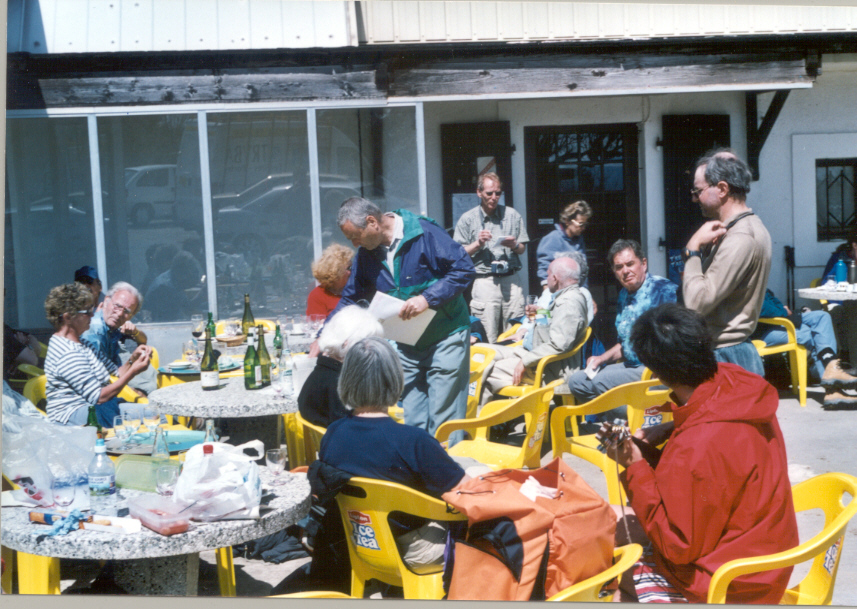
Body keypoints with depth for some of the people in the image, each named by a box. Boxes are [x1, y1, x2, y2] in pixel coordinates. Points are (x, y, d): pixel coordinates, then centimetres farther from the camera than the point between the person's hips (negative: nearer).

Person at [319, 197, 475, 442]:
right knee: (413, 422, 8)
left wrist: (427, 298, -23)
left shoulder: (424, 233, -15)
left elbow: (464, 268, -15)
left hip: (445, 339, -6)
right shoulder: (366, 253, 5)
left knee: (443, 422, -5)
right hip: (408, 346, 6)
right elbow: (351, 298, 15)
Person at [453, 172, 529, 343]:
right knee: (487, 340, -7)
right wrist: (478, 244, -10)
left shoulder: (512, 215, 14)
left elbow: (522, 249, 16)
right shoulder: (467, 219, 7)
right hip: (484, 281, -2)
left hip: (511, 278, 2)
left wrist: (514, 245, -6)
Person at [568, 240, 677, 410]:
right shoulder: (624, 295, 16)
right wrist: (602, 358, 11)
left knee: (601, 382, -26)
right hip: (630, 365, 9)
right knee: (577, 380, 2)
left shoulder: (663, 289, -11)